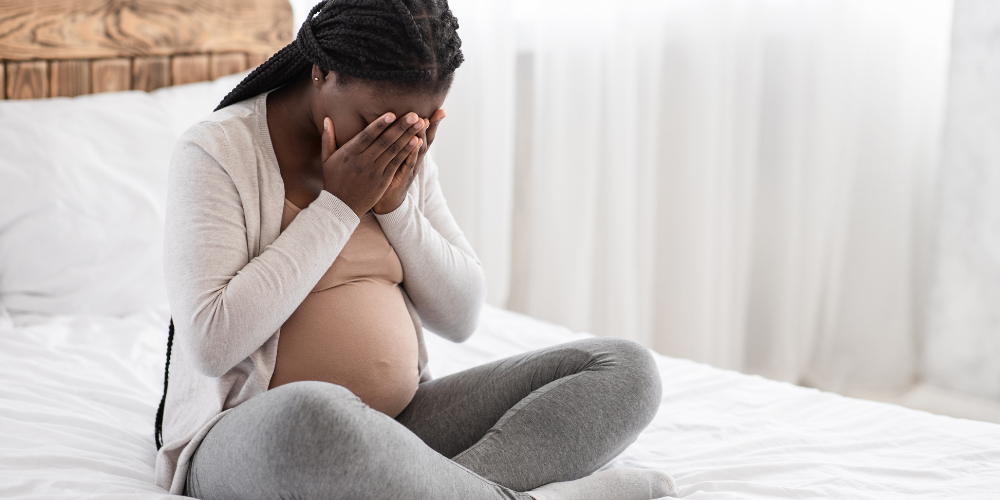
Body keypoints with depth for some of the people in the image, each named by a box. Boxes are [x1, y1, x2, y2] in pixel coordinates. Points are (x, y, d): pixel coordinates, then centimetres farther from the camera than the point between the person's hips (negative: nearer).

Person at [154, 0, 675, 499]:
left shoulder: (405, 158, 7)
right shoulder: (216, 152, -11)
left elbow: (460, 317, 8)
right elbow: (212, 344, -21)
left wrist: (395, 205, -8)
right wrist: (338, 205, -18)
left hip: (395, 425, 6)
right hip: (248, 442, -6)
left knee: (623, 366, -6)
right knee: (308, 412, -44)